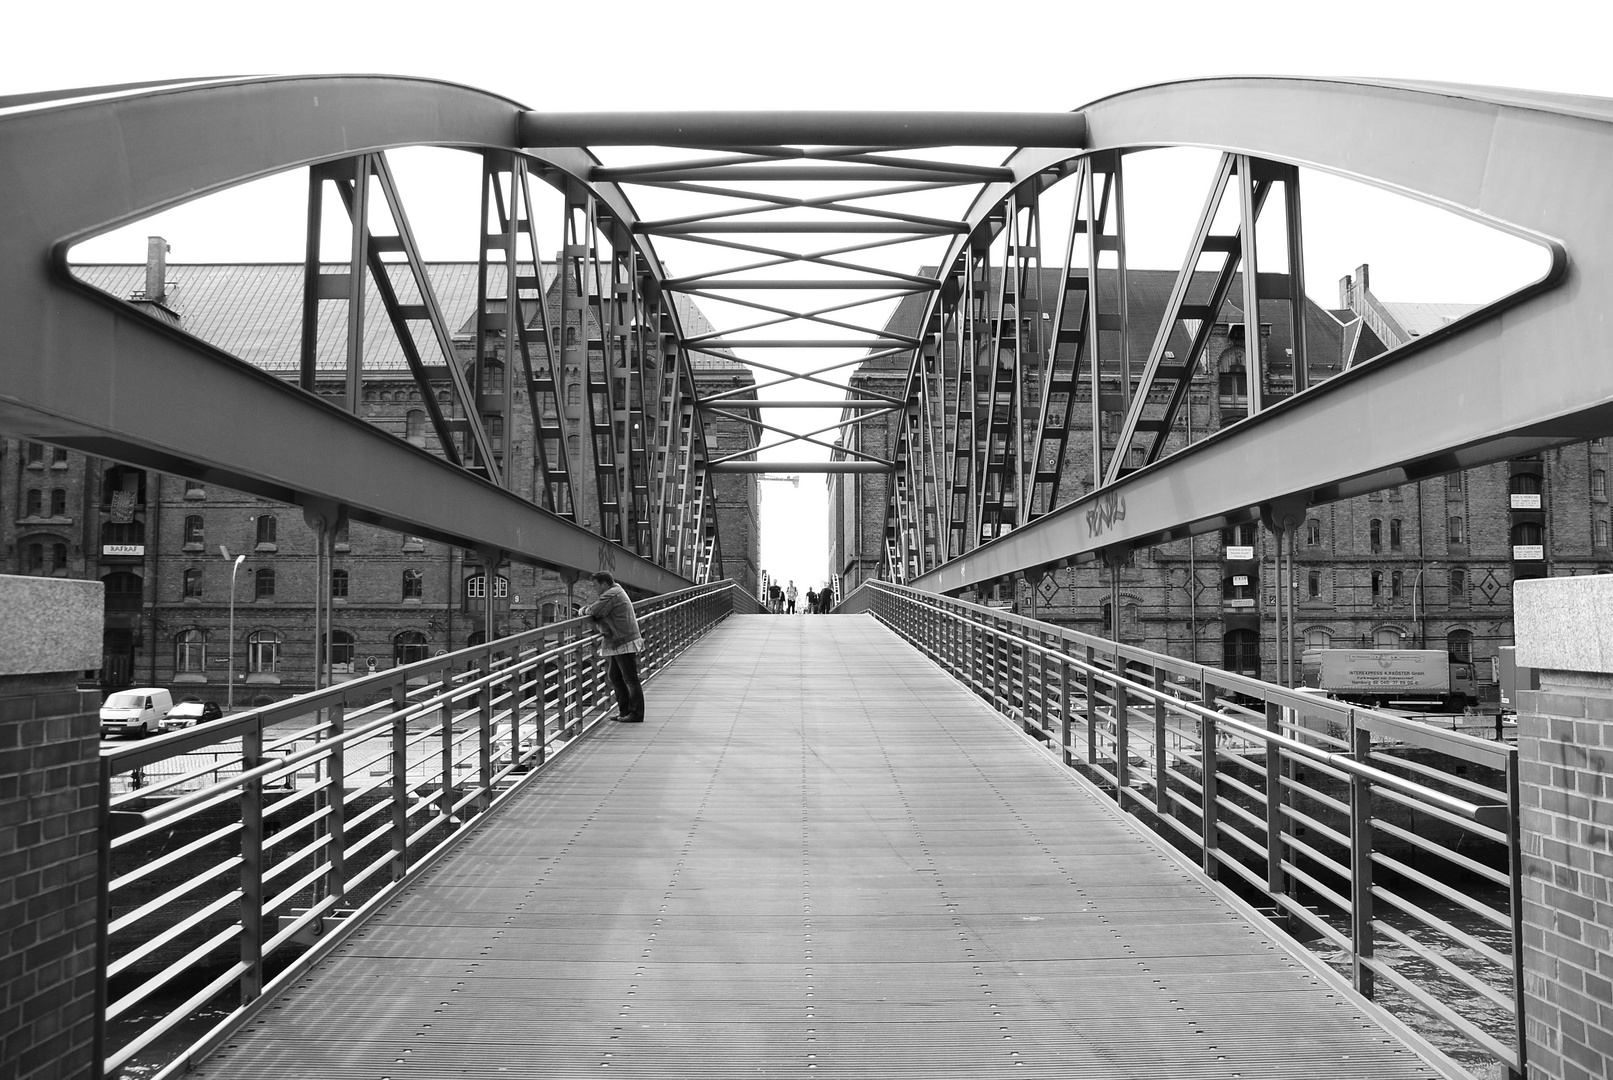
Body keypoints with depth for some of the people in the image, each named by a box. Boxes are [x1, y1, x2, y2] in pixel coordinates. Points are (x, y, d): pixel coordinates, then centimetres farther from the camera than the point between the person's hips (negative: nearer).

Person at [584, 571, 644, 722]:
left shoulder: (612, 595, -15)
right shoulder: (617, 591, 18)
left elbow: (594, 611, -20)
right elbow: (602, 613, 19)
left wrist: (586, 609, 1)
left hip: (625, 643, -11)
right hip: (618, 643, 11)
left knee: (630, 679, -5)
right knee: (615, 677, 15)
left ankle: (636, 714, -1)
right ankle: (624, 711, 21)